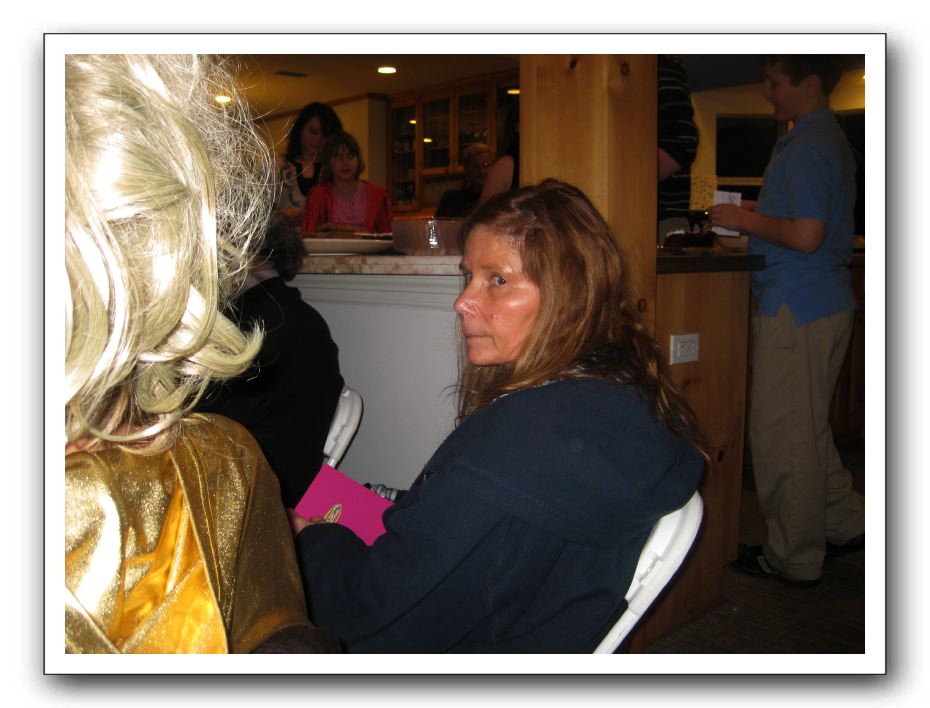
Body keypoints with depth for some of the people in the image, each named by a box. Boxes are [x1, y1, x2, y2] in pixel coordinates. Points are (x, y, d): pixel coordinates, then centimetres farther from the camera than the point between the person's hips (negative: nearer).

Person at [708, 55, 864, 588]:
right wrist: (757, 213, 13)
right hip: (822, 301, 11)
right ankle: (845, 524, 31)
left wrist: (746, 220, -11)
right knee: (807, 427, 20)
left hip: (797, 309, -11)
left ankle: (794, 558, 11)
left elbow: (806, 235, -24)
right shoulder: (831, 138, 17)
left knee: (781, 433, -1)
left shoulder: (808, 145, -16)